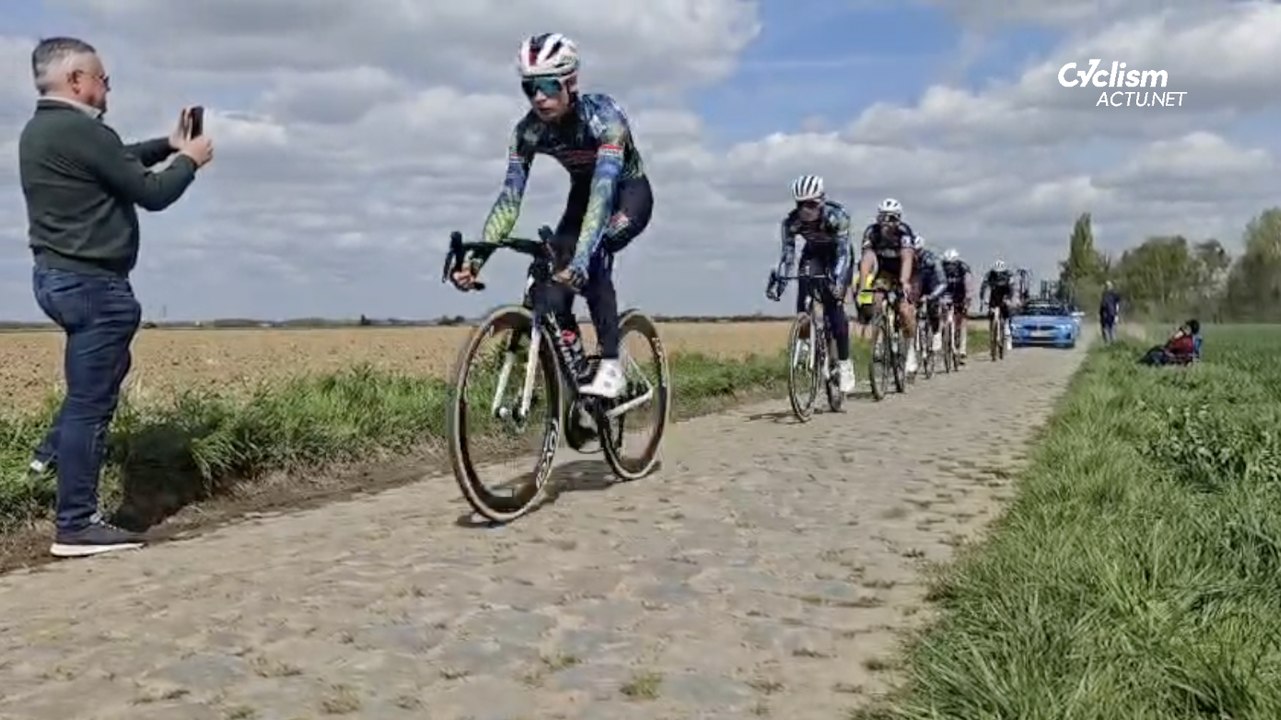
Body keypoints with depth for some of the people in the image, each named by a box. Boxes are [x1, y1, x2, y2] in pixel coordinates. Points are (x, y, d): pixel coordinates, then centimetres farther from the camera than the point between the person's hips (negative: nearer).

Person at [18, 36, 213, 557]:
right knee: (91, 400, -5)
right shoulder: (79, 131, -18)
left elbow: (116, 161, 25)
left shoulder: (39, 130, 12)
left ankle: (53, 451, 26)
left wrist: (168, 145, 18)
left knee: (108, 368, 29)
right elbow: (152, 193, -14)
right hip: (91, 283, -10)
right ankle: (76, 527, 0)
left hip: (57, 275, 10)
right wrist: (190, 160, 3)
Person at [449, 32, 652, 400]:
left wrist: (581, 259, -59)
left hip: (629, 193, -5)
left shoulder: (602, 115, -34)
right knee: (552, 271, -18)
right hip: (583, 194, 5)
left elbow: (604, 191, -46)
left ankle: (611, 366, -25)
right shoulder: (528, 130, -20)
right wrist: (476, 257, -37)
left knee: (592, 258, -32)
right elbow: (510, 197, -24)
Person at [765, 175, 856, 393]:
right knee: (803, 304, -19)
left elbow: (843, 251, -36)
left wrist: (838, 279, -50)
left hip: (837, 255, -3)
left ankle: (844, 363, -11)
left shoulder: (837, 215, -33)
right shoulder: (791, 222, -24)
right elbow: (788, 254, -22)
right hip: (813, 254, 3)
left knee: (834, 306, -18)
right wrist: (778, 280, -36)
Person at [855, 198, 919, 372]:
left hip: (904, 274, -2)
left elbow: (907, 258, -41)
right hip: (884, 272, 2)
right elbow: (867, 258, -33)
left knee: (904, 309, -19)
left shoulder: (904, 232, -28)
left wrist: (904, 282, -58)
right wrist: (862, 286, -47)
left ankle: (910, 349, 1)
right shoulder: (871, 232, -23)